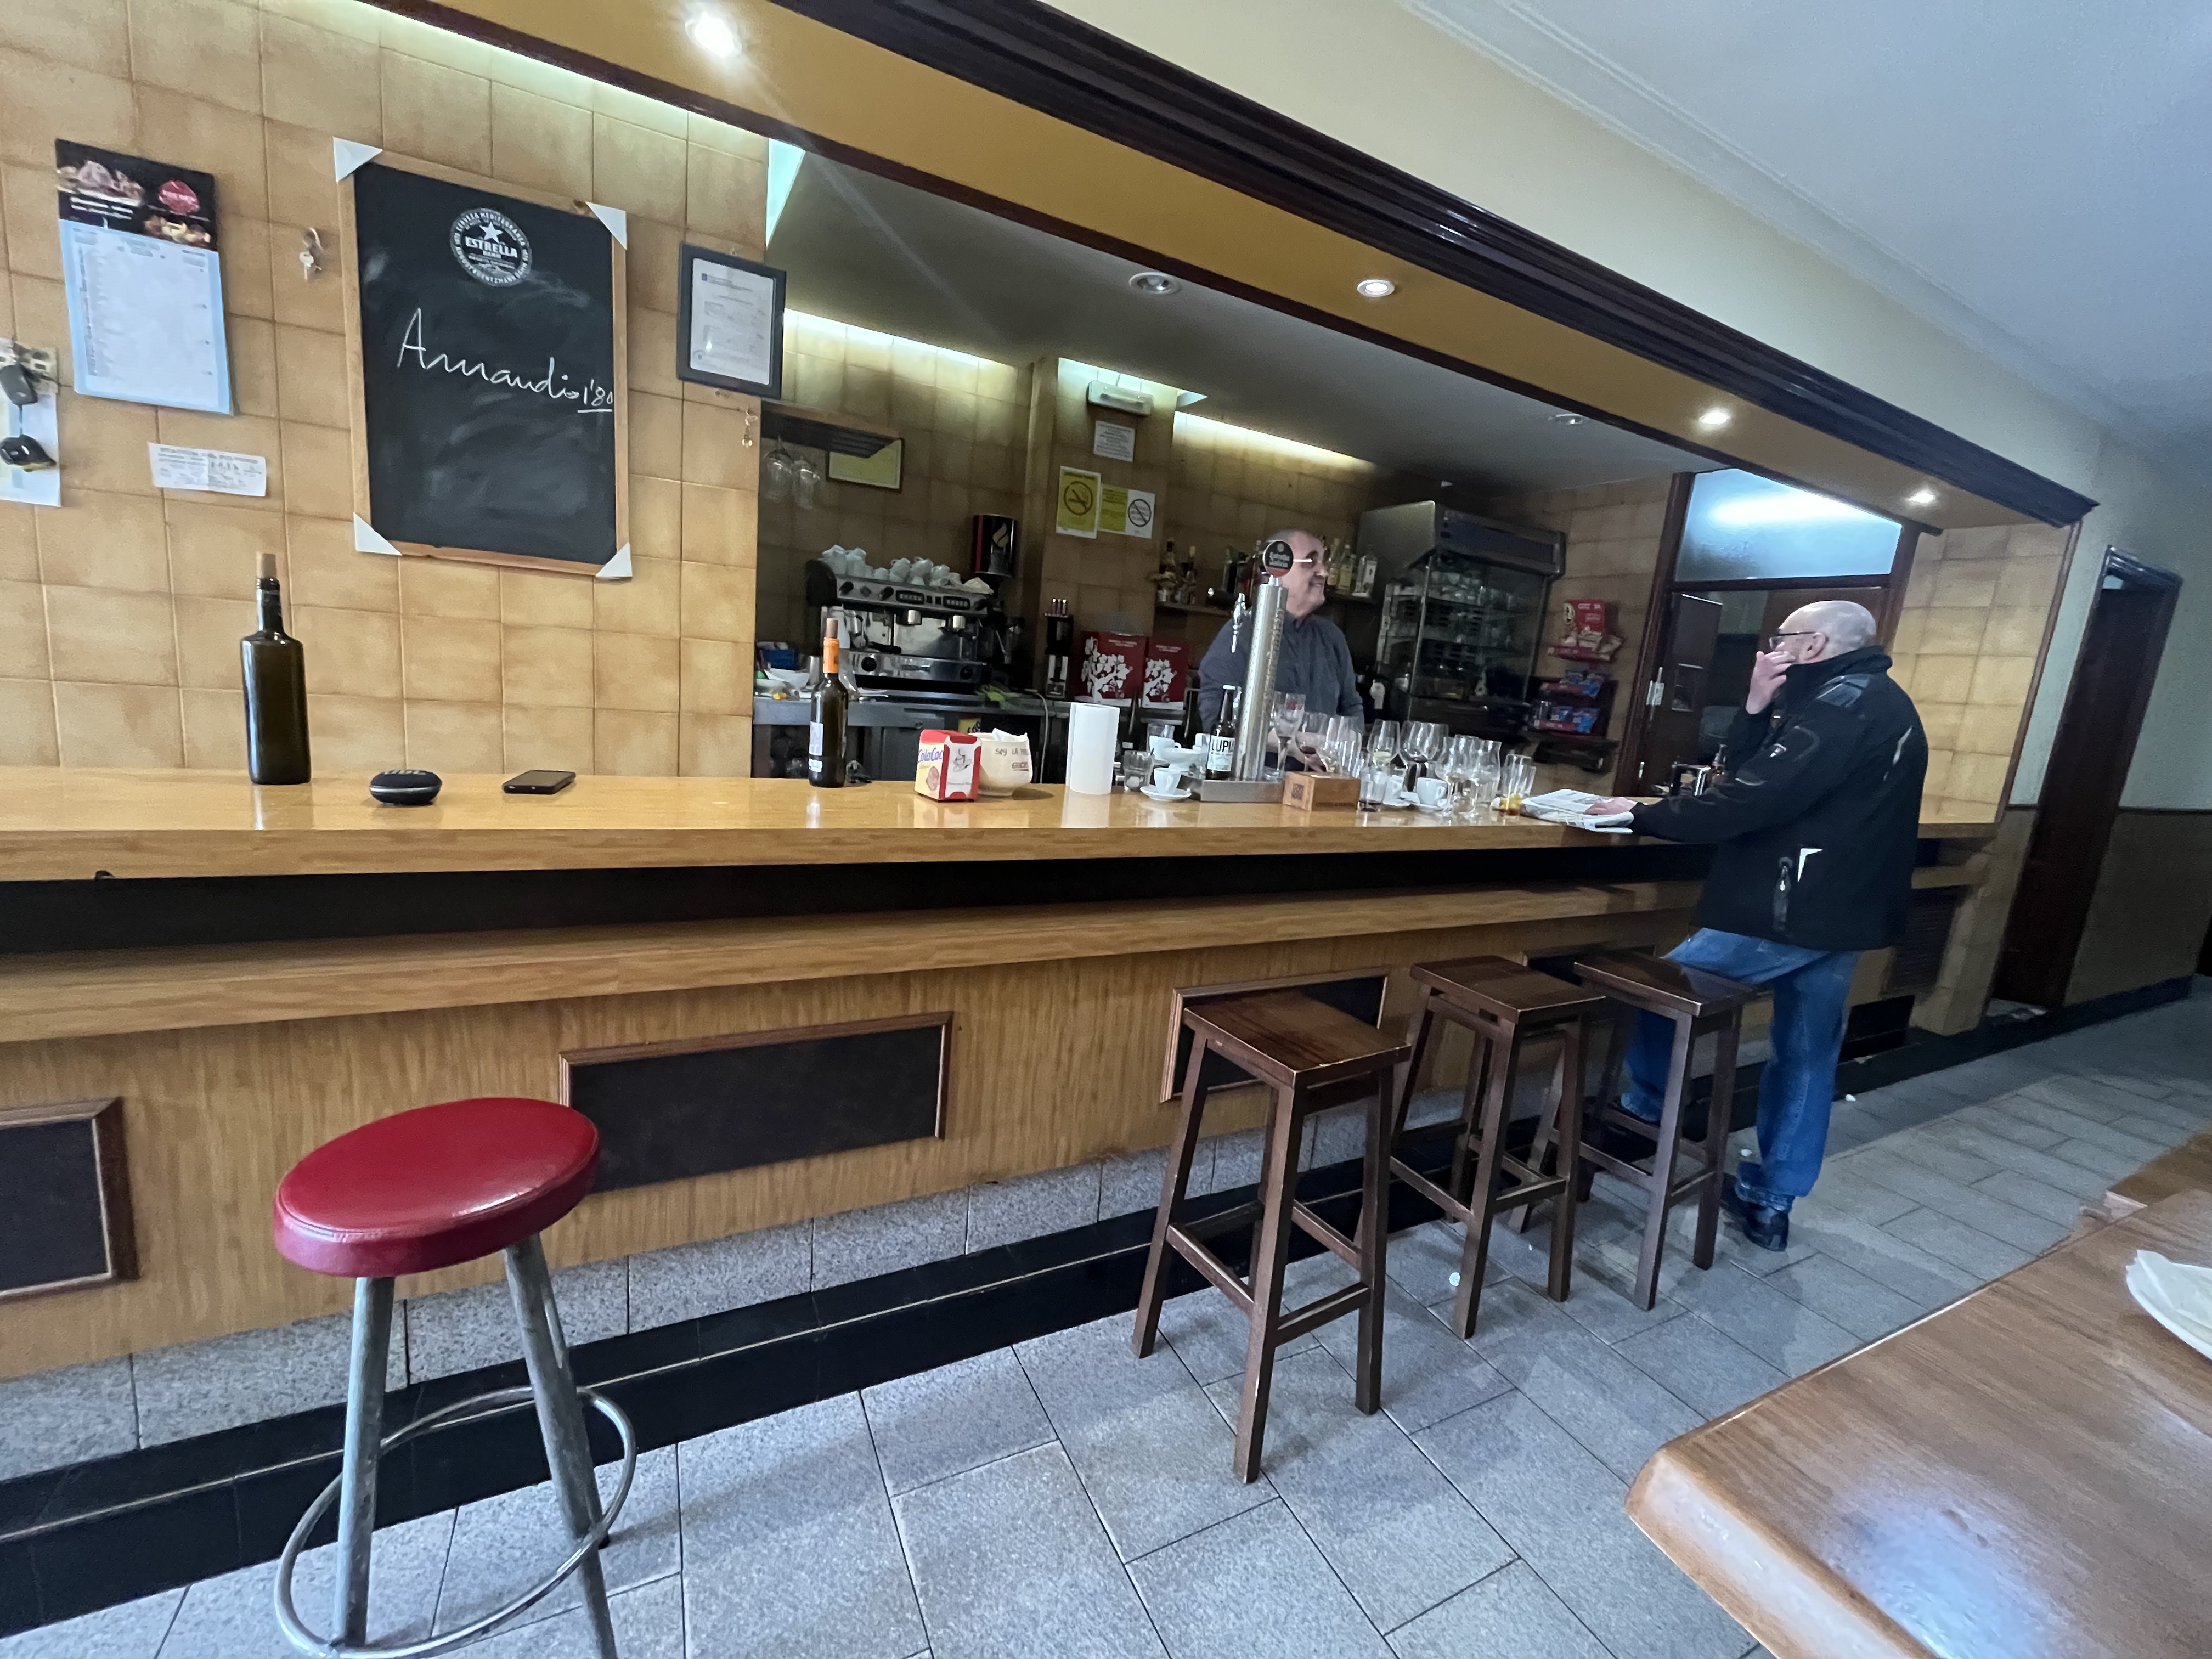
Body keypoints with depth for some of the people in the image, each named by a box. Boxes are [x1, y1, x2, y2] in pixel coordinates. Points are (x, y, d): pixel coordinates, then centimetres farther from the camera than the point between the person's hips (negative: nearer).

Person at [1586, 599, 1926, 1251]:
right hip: (1842, 915, 10)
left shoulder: (1841, 704, -16)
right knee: (1808, 1058, 14)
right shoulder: (1881, 705, 18)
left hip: (1789, 911, -10)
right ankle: (1771, 1203, 25)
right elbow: (1751, 774, 12)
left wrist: (1642, 814, -16)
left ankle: (1647, 1110, 23)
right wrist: (1758, 709, -1)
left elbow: (1750, 802, -24)